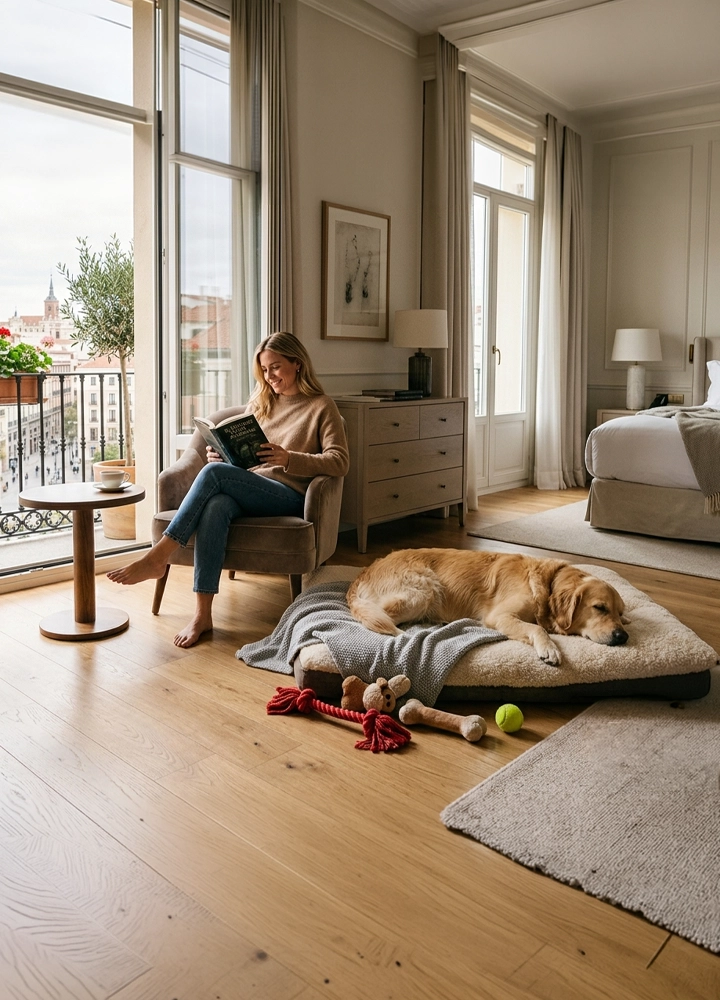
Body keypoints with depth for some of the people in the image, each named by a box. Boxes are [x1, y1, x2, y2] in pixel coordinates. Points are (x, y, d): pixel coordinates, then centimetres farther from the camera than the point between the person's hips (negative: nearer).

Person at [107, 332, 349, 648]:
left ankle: (156, 558, -26)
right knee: (216, 505, -33)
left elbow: (340, 462, -7)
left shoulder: (322, 407, 6)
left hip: (288, 495, -5)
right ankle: (202, 614, -36)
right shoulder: (260, 402, 24)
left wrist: (289, 459, -20)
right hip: (248, 489, 5)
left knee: (213, 472, -30)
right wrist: (222, 454, 1)